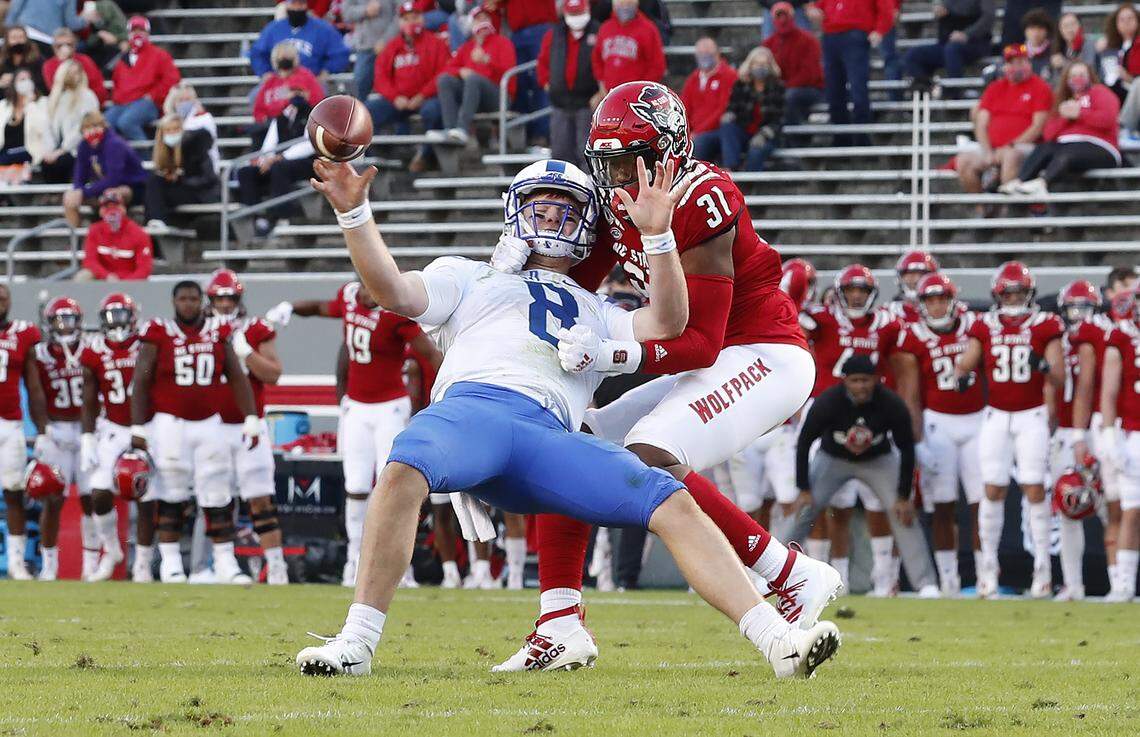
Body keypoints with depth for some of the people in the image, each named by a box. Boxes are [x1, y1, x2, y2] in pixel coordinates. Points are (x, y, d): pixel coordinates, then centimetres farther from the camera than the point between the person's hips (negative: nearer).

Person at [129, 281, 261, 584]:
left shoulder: (218, 333, 4)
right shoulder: (159, 334, -5)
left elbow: (237, 378, 10)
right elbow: (140, 383, -2)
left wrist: (251, 419, 4)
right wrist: (138, 428, -4)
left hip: (208, 423, 3)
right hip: (169, 423, -3)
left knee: (218, 498, 1)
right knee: (171, 498, 1)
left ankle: (225, 564, 5)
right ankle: (170, 564, 9)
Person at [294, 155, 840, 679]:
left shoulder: (597, 315, 39)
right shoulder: (472, 278, 34)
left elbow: (666, 324, 20)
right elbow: (395, 291, 18)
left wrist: (656, 234, 10)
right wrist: (354, 214, 4)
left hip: (550, 440, 2)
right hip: (473, 404, -2)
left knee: (673, 505, -17)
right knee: (404, 472, -39)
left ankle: (778, 642, -22)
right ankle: (356, 642, -35)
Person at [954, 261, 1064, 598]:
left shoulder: (1045, 327, -2)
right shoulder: (985, 327, 4)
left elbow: (1059, 378, -3)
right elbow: (966, 362, 5)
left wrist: (1044, 365, -24)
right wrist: (962, 375, -18)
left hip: (1032, 418, -2)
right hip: (996, 417, 2)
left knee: (1035, 489, -7)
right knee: (993, 490, -2)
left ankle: (1042, 567, -1)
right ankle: (988, 565, 6)